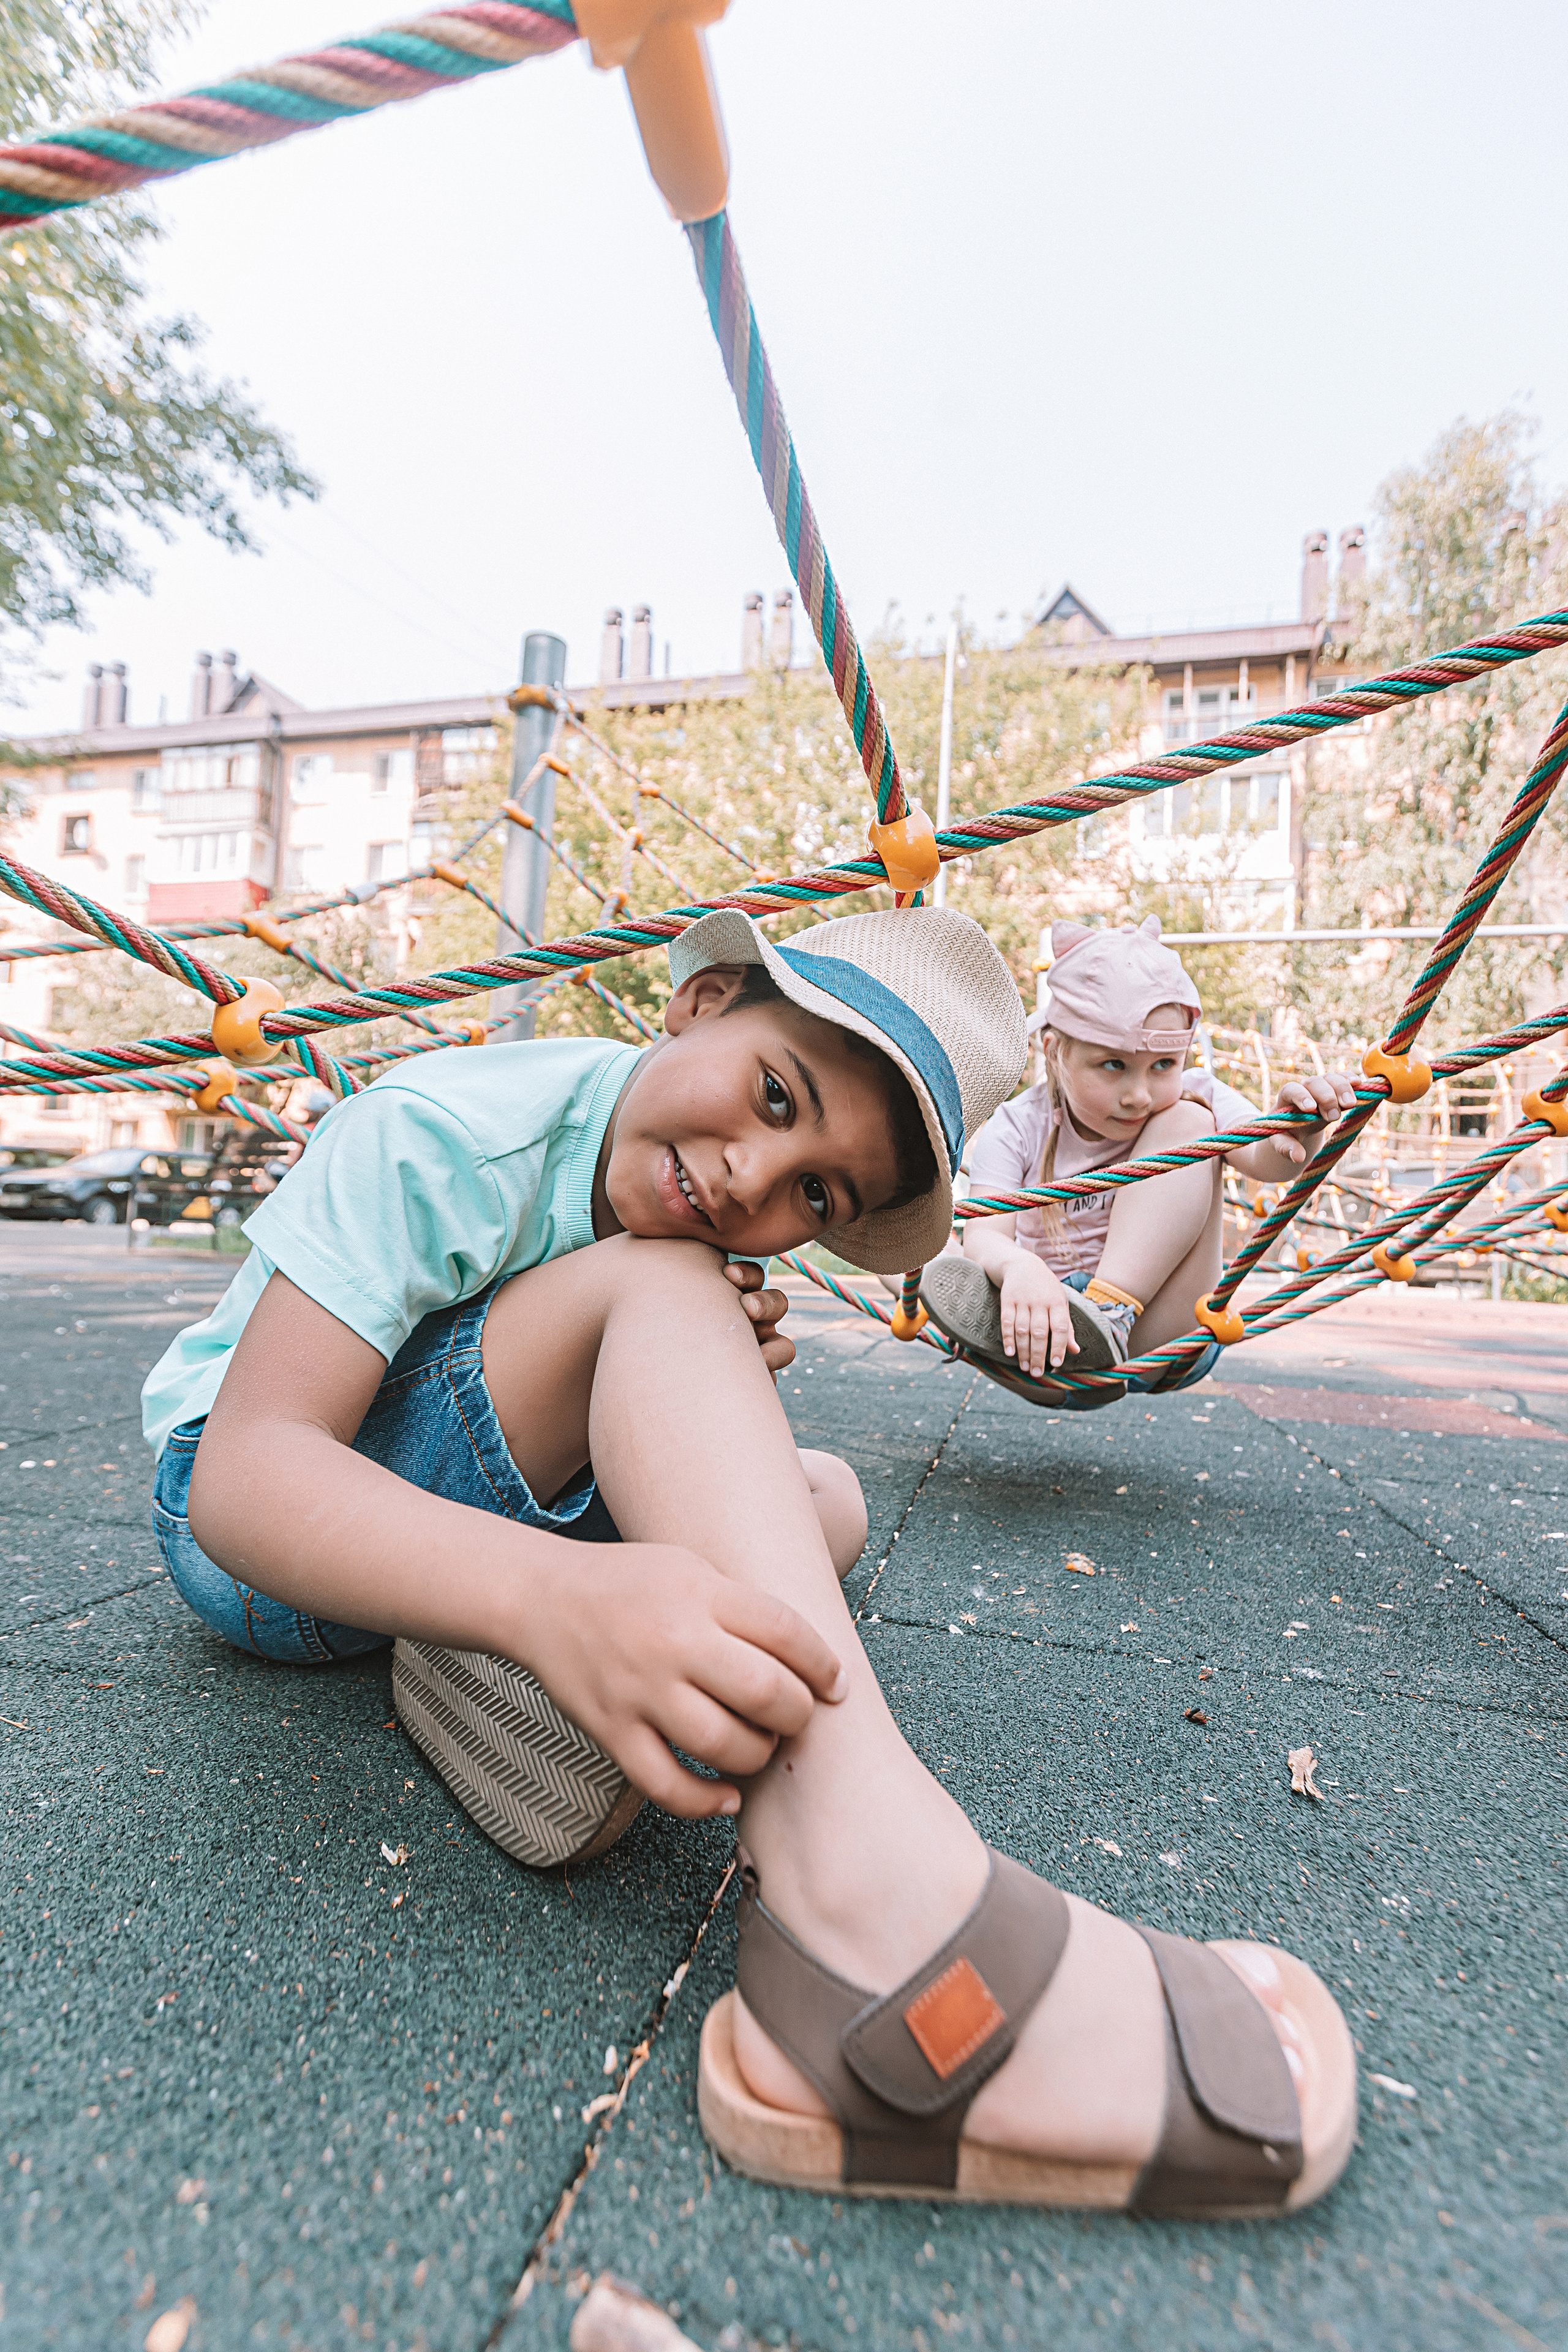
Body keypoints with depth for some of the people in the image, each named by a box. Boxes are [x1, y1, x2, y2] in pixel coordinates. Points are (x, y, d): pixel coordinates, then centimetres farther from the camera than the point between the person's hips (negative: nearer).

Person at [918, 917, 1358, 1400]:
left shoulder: (1194, 1098, -4)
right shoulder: (1018, 1129, -9)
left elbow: (1262, 1159, -22)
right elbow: (984, 1236, -23)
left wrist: (1292, 1137, -47)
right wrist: (1018, 1267, -47)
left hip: (1163, 1334, 2)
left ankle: (1106, 1312, -29)